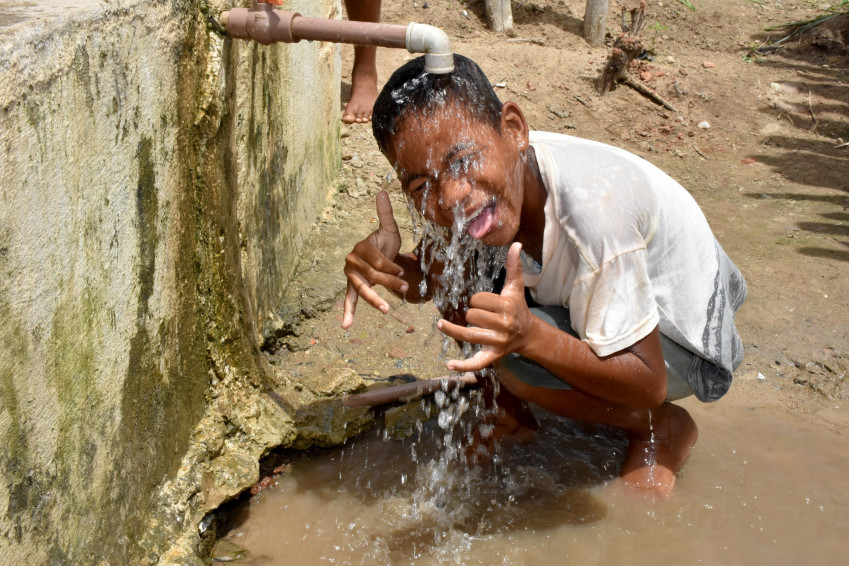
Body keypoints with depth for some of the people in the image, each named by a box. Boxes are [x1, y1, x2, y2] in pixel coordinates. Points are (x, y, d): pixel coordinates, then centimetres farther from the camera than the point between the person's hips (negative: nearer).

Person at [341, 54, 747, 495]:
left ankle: (662, 430, -4)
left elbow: (648, 384, -32)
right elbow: (430, 282, -1)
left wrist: (528, 334, -47)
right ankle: (508, 410, 10)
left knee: (510, 352, -28)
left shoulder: (591, 209, -38)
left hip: (684, 341, -6)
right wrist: (387, 264, -26)